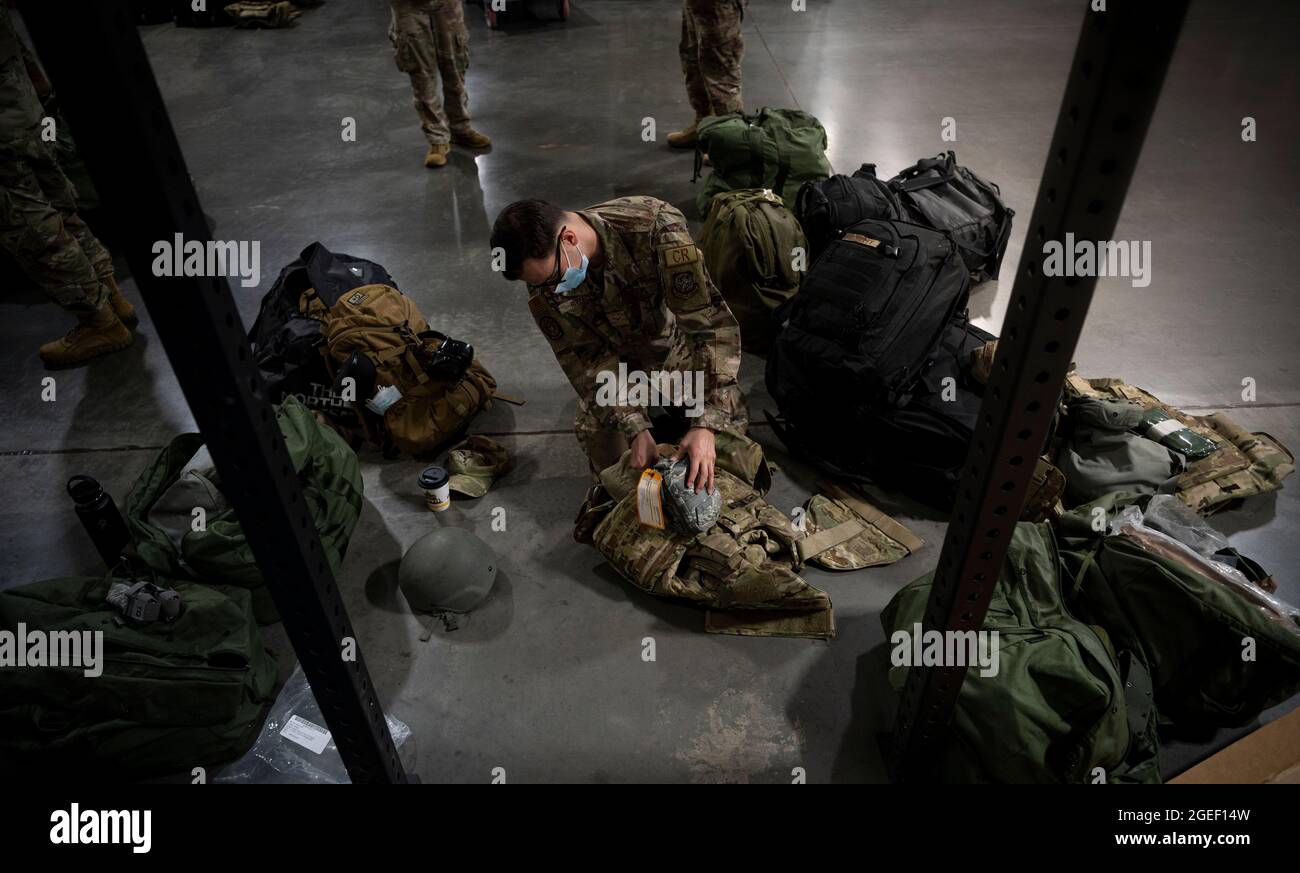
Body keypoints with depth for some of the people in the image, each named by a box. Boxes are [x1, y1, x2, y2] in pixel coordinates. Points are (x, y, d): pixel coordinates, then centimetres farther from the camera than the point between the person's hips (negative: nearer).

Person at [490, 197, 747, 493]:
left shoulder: (656, 227, -37)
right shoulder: (544, 279, -25)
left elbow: (712, 323, -37)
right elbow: (585, 358, -18)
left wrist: (706, 425, -43)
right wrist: (636, 430, -29)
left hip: (679, 348, -1)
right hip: (619, 359, 1)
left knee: (727, 432, -12)